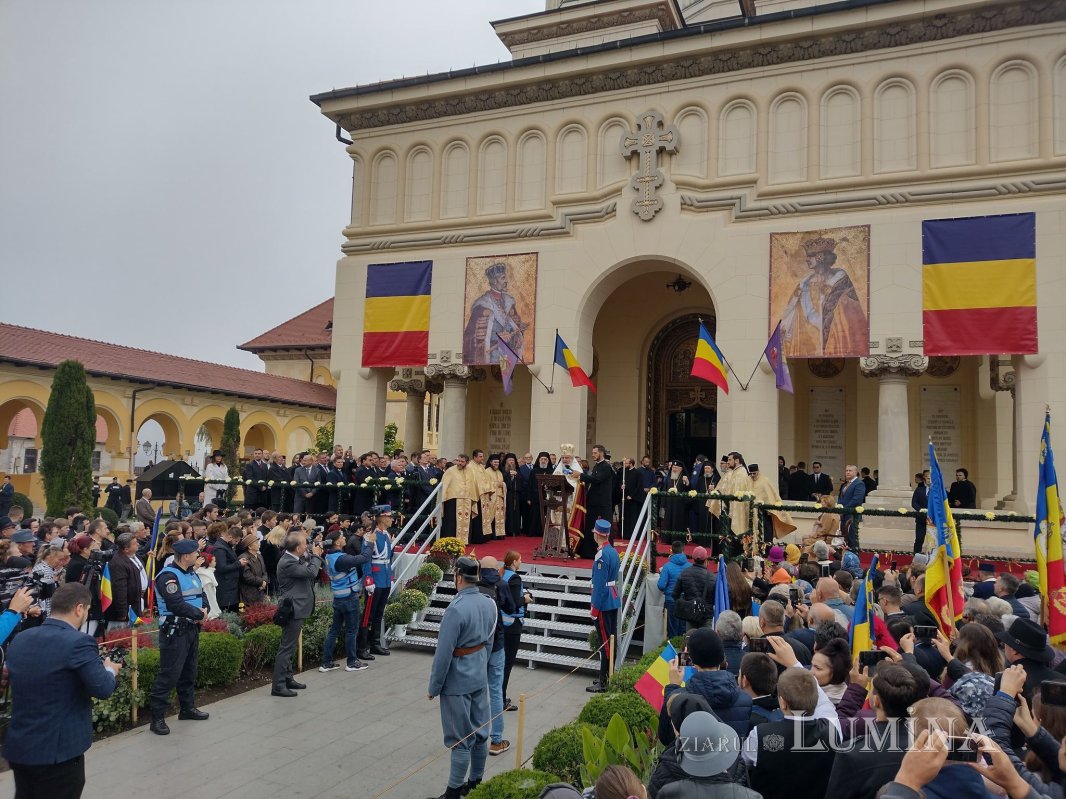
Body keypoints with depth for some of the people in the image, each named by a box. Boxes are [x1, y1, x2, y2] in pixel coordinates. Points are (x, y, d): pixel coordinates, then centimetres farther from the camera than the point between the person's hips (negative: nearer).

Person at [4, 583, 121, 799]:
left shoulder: (19, 640, 4)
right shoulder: (78, 642, -19)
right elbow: (103, 689, -22)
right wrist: (110, 670, -1)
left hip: (17, 748, 7)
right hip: (58, 751, -7)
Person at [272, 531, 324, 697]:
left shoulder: (296, 559, 7)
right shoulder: (287, 563, -22)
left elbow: (309, 568, 17)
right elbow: (311, 572, -24)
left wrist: (314, 555, 5)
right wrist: (316, 555, -10)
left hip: (297, 609, 10)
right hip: (293, 610, -10)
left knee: (290, 646, 18)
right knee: (286, 648, -5)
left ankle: (287, 679, 28)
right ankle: (278, 686, 0)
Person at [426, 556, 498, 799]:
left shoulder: (456, 609, -24)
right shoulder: (489, 603, -1)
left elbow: (443, 654, -20)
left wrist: (434, 687, -9)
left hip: (458, 682, -7)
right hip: (480, 678, 7)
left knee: (461, 740, 4)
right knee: (480, 733, 16)